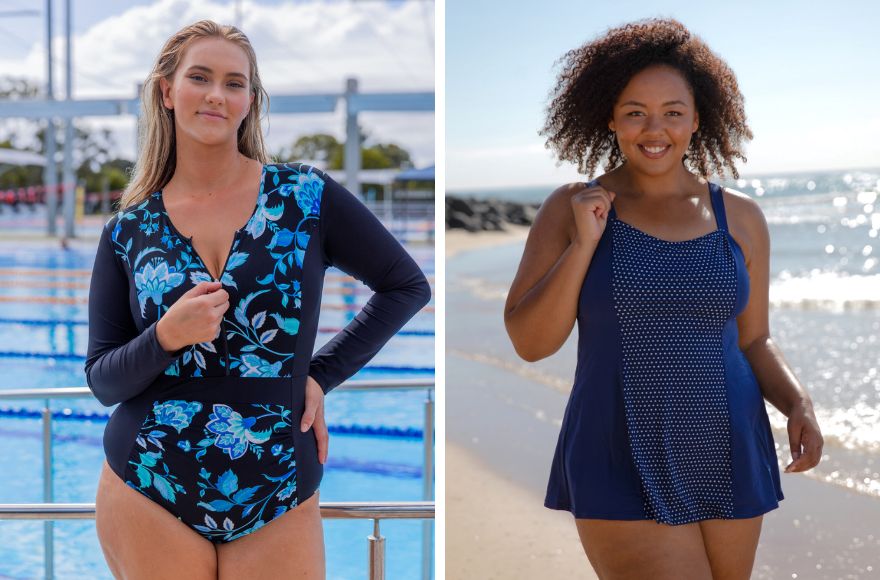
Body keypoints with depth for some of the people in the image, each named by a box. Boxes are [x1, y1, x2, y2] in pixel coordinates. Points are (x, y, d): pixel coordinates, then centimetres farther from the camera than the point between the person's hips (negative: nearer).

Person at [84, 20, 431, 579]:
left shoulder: (306, 195, -4)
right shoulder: (129, 231, 1)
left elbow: (408, 286, 4)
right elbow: (103, 381, 2)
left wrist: (321, 375, -2)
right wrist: (167, 337, -17)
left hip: (277, 496, -1)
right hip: (148, 493, 1)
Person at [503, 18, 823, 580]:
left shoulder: (740, 217, 5)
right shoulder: (571, 209, -1)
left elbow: (753, 340, 12)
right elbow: (530, 343, -4)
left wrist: (798, 403, -6)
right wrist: (585, 244, -13)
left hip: (729, 459, 3)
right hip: (625, 468, -3)